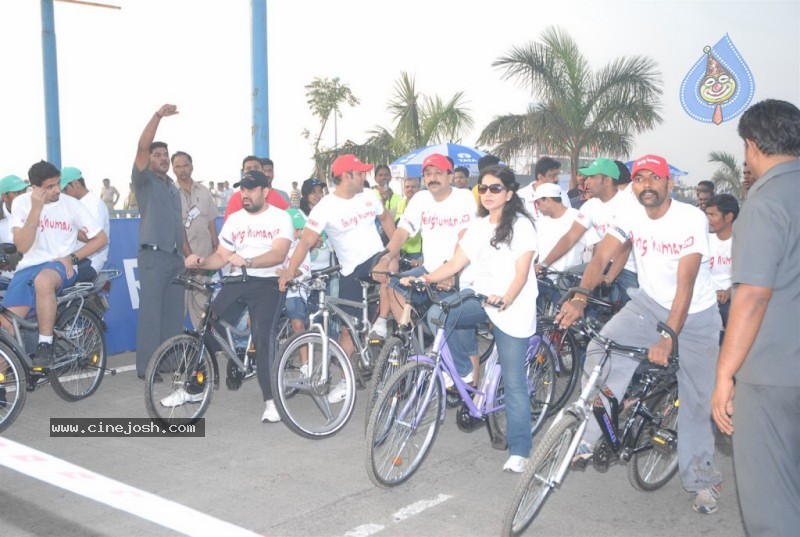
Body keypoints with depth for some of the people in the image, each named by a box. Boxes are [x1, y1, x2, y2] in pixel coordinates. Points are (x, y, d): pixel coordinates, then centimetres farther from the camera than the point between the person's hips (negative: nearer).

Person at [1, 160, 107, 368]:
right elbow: (22, 246, -12)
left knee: (43, 280, -40)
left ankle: (45, 346, -28)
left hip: (61, 266, -2)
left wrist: (72, 257, -10)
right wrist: (36, 209, -19)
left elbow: (101, 238, 2)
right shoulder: (22, 203, -1)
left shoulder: (71, 204, -3)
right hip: (28, 267, 3)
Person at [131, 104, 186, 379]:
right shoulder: (145, 180, 1)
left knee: (174, 313, 9)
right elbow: (142, 147, -15)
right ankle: (146, 367, -5)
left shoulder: (173, 187, 21)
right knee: (151, 312, -8)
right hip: (153, 255, -7)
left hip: (176, 257, 7)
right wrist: (158, 116, -24)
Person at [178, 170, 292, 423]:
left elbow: (278, 254, -20)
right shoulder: (234, 219, 12)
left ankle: (271, 400, -13)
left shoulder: (280, 217, -4)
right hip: (237, 282, 5)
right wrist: (200, 262, -12)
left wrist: (247, 261, -36)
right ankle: (192, 388, 16)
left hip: (269, 283, -5)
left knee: (263, 336, -23)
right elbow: (221, 257, 10)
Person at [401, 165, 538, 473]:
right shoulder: (477, 227, 13)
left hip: (512, 307, -6)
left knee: (514, 382, -6)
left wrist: (505, 300, -33)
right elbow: (454, 264, 8)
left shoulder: (521, 225, -6)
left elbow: (521, 272, -15)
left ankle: (519, 452, 1)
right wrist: (424, 278, -8)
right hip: (480, 296, 6)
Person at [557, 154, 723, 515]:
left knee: (697, 400, 4)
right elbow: (601, 257, -21)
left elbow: (685, 282, -31)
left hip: (695, 315, -3)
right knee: (600, 351, -22)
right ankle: (588, 436, -9)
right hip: (649, 304, 3)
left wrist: (668, 338, -41)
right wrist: (580, 298, -40)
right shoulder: (631, 217, -12)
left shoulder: (692, 220, -24)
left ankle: (702, 480, 23)